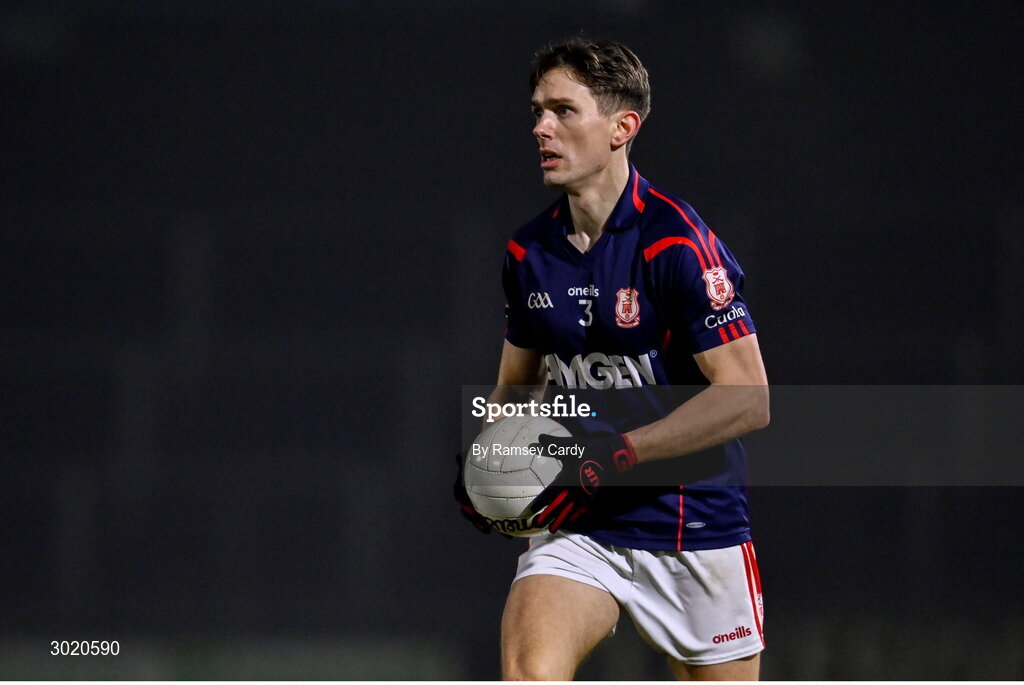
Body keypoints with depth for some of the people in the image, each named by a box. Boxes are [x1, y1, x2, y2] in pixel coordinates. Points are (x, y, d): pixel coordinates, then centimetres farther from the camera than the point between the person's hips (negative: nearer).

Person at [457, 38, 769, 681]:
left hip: (696, 527, -4)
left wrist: (611, 455, -23)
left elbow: (748, 398, -19)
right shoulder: (528, 253, 5)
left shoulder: (676, 242, -15)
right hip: (580, 528, 4)